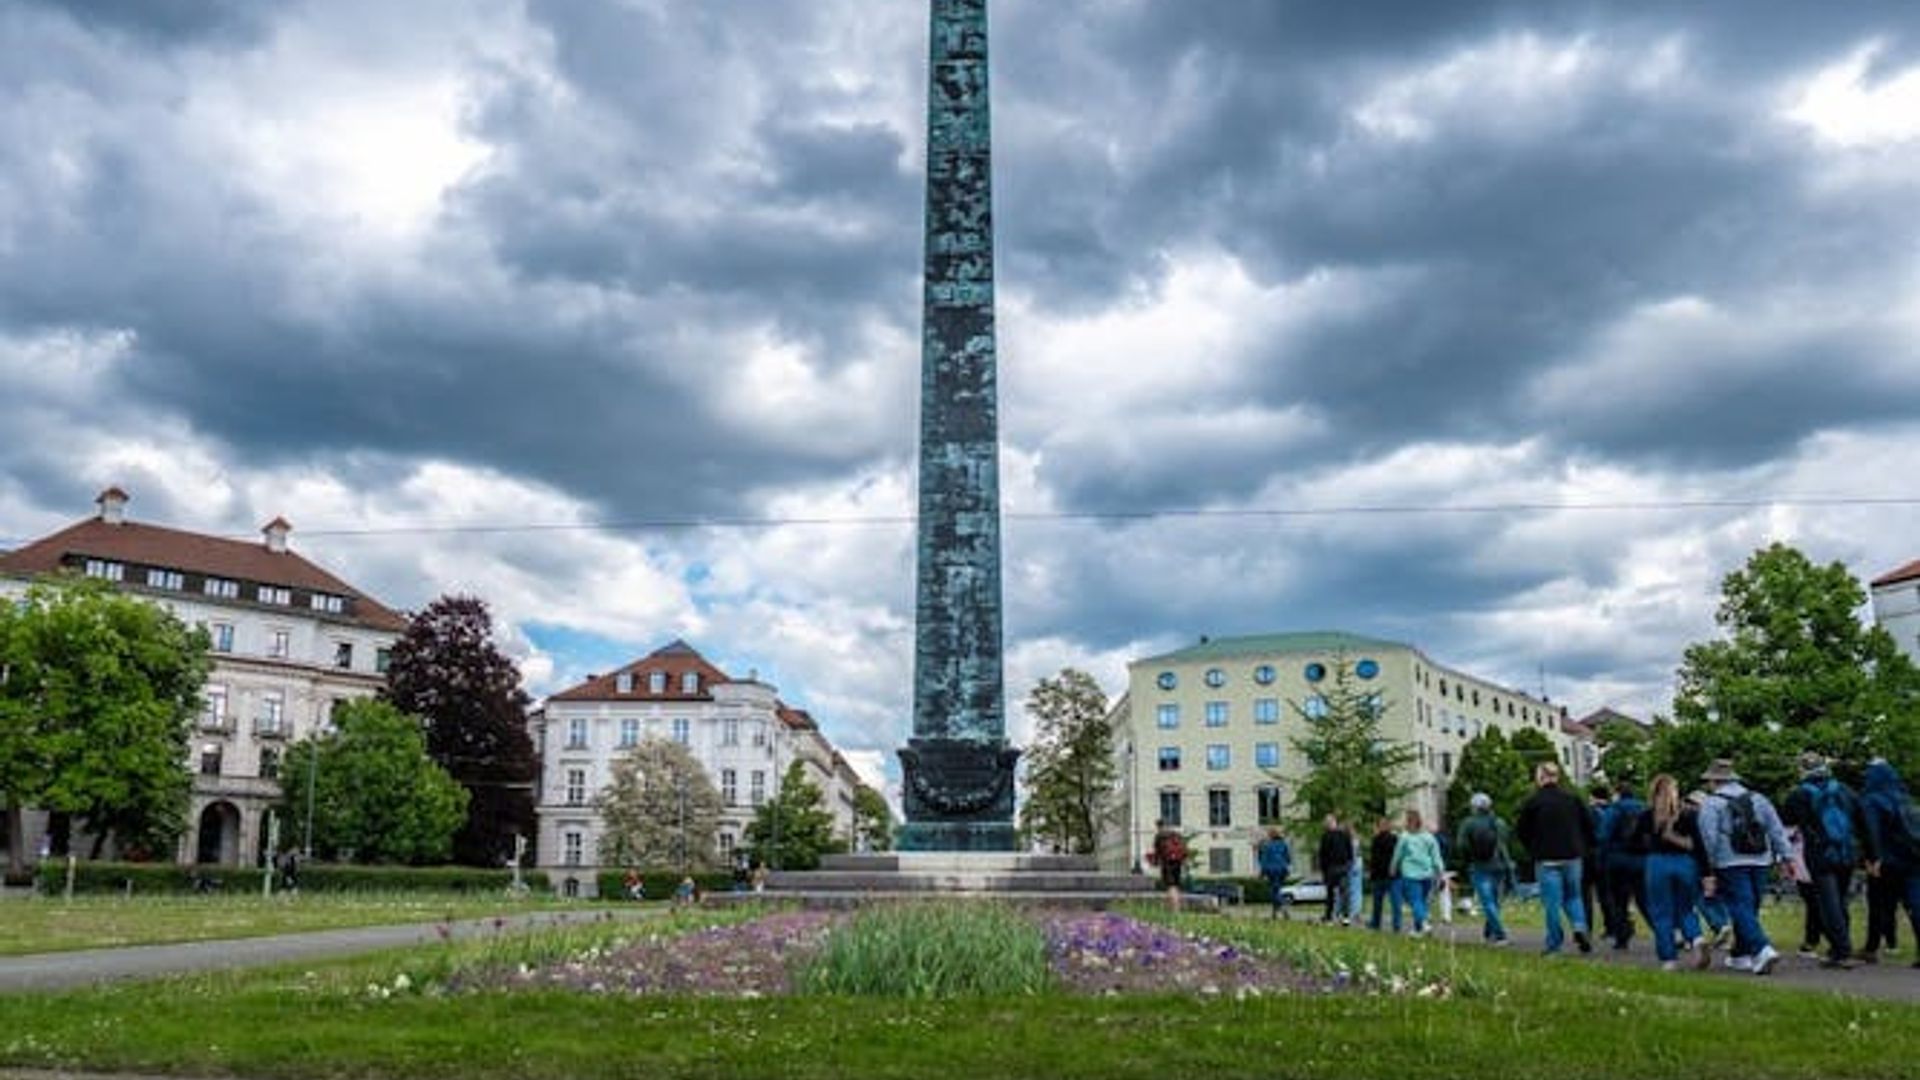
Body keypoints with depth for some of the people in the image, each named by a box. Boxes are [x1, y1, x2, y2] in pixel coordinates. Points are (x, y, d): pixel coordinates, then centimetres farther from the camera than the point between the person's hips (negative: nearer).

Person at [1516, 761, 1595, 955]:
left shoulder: (1533, 802, -8)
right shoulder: (1572, 799, 2)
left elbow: (1521, 830, -1)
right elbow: (1588, 825, 6)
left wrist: (1534, 849, 14)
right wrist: (1582, 848, 17)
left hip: (1547, 859, -3)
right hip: (1572, 857, 3)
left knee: (1552, 902, 2)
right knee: (1573, 896, 18)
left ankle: (1554, 943, 4)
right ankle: (1580, 927, -4)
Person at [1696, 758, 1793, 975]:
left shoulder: (1711, 804, -3)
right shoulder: (1758, 799, 15)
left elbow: (1709, 839, -7)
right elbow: (1777, 830, 10)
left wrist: (1708, 870, -4)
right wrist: (1786, 857, 9)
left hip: (1731, 864, -6)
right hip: (1759, 862, 6)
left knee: (1741, 910, -7)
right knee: (1749, 909, 14)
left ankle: (1762, 950, -24)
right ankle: (1741, 955, 23)